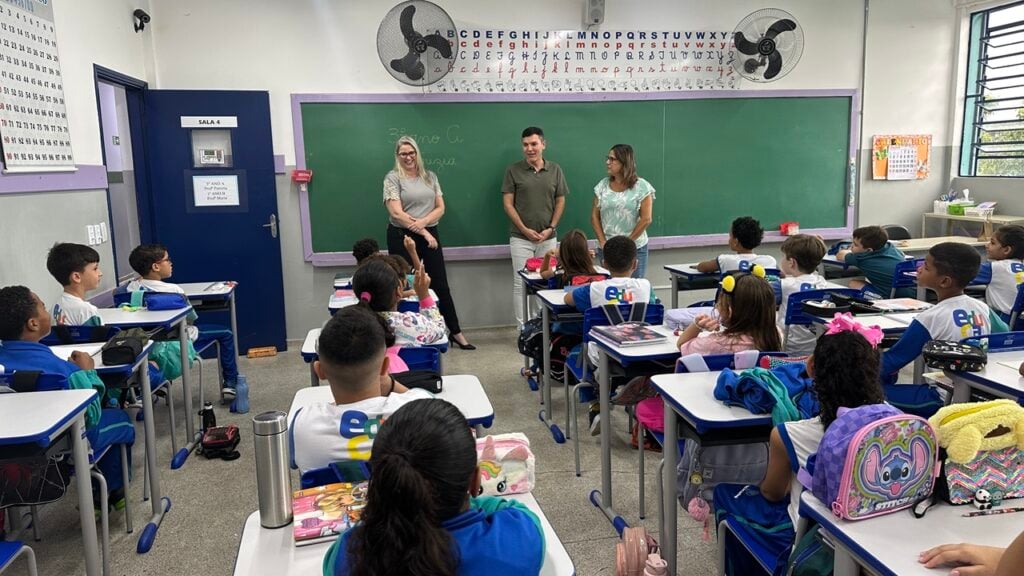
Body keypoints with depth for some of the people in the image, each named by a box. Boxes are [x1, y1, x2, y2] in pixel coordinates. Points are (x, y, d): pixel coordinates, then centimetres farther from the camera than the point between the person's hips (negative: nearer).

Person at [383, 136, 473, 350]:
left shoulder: (430, 176, 11)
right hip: (403, 237, -3)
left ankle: (456, 332, 15)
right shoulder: (393, 178, -3)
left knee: (441, 285, 7)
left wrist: (423, 222, -14)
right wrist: (424, 233, -14)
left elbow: (440, 208, 6)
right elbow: (396, 213, -12)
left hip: (430, 234, 4)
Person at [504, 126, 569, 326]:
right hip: (521, 238, -2)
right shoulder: (513, 170, -1)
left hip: (548, 237, 2)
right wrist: (525, 229, -10)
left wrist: (551, 228, -5)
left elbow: (560, 201, 7)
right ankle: (523, 328, 8)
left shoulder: (555, 170, 5)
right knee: (520, 283, 0)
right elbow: (508, 203, -3)